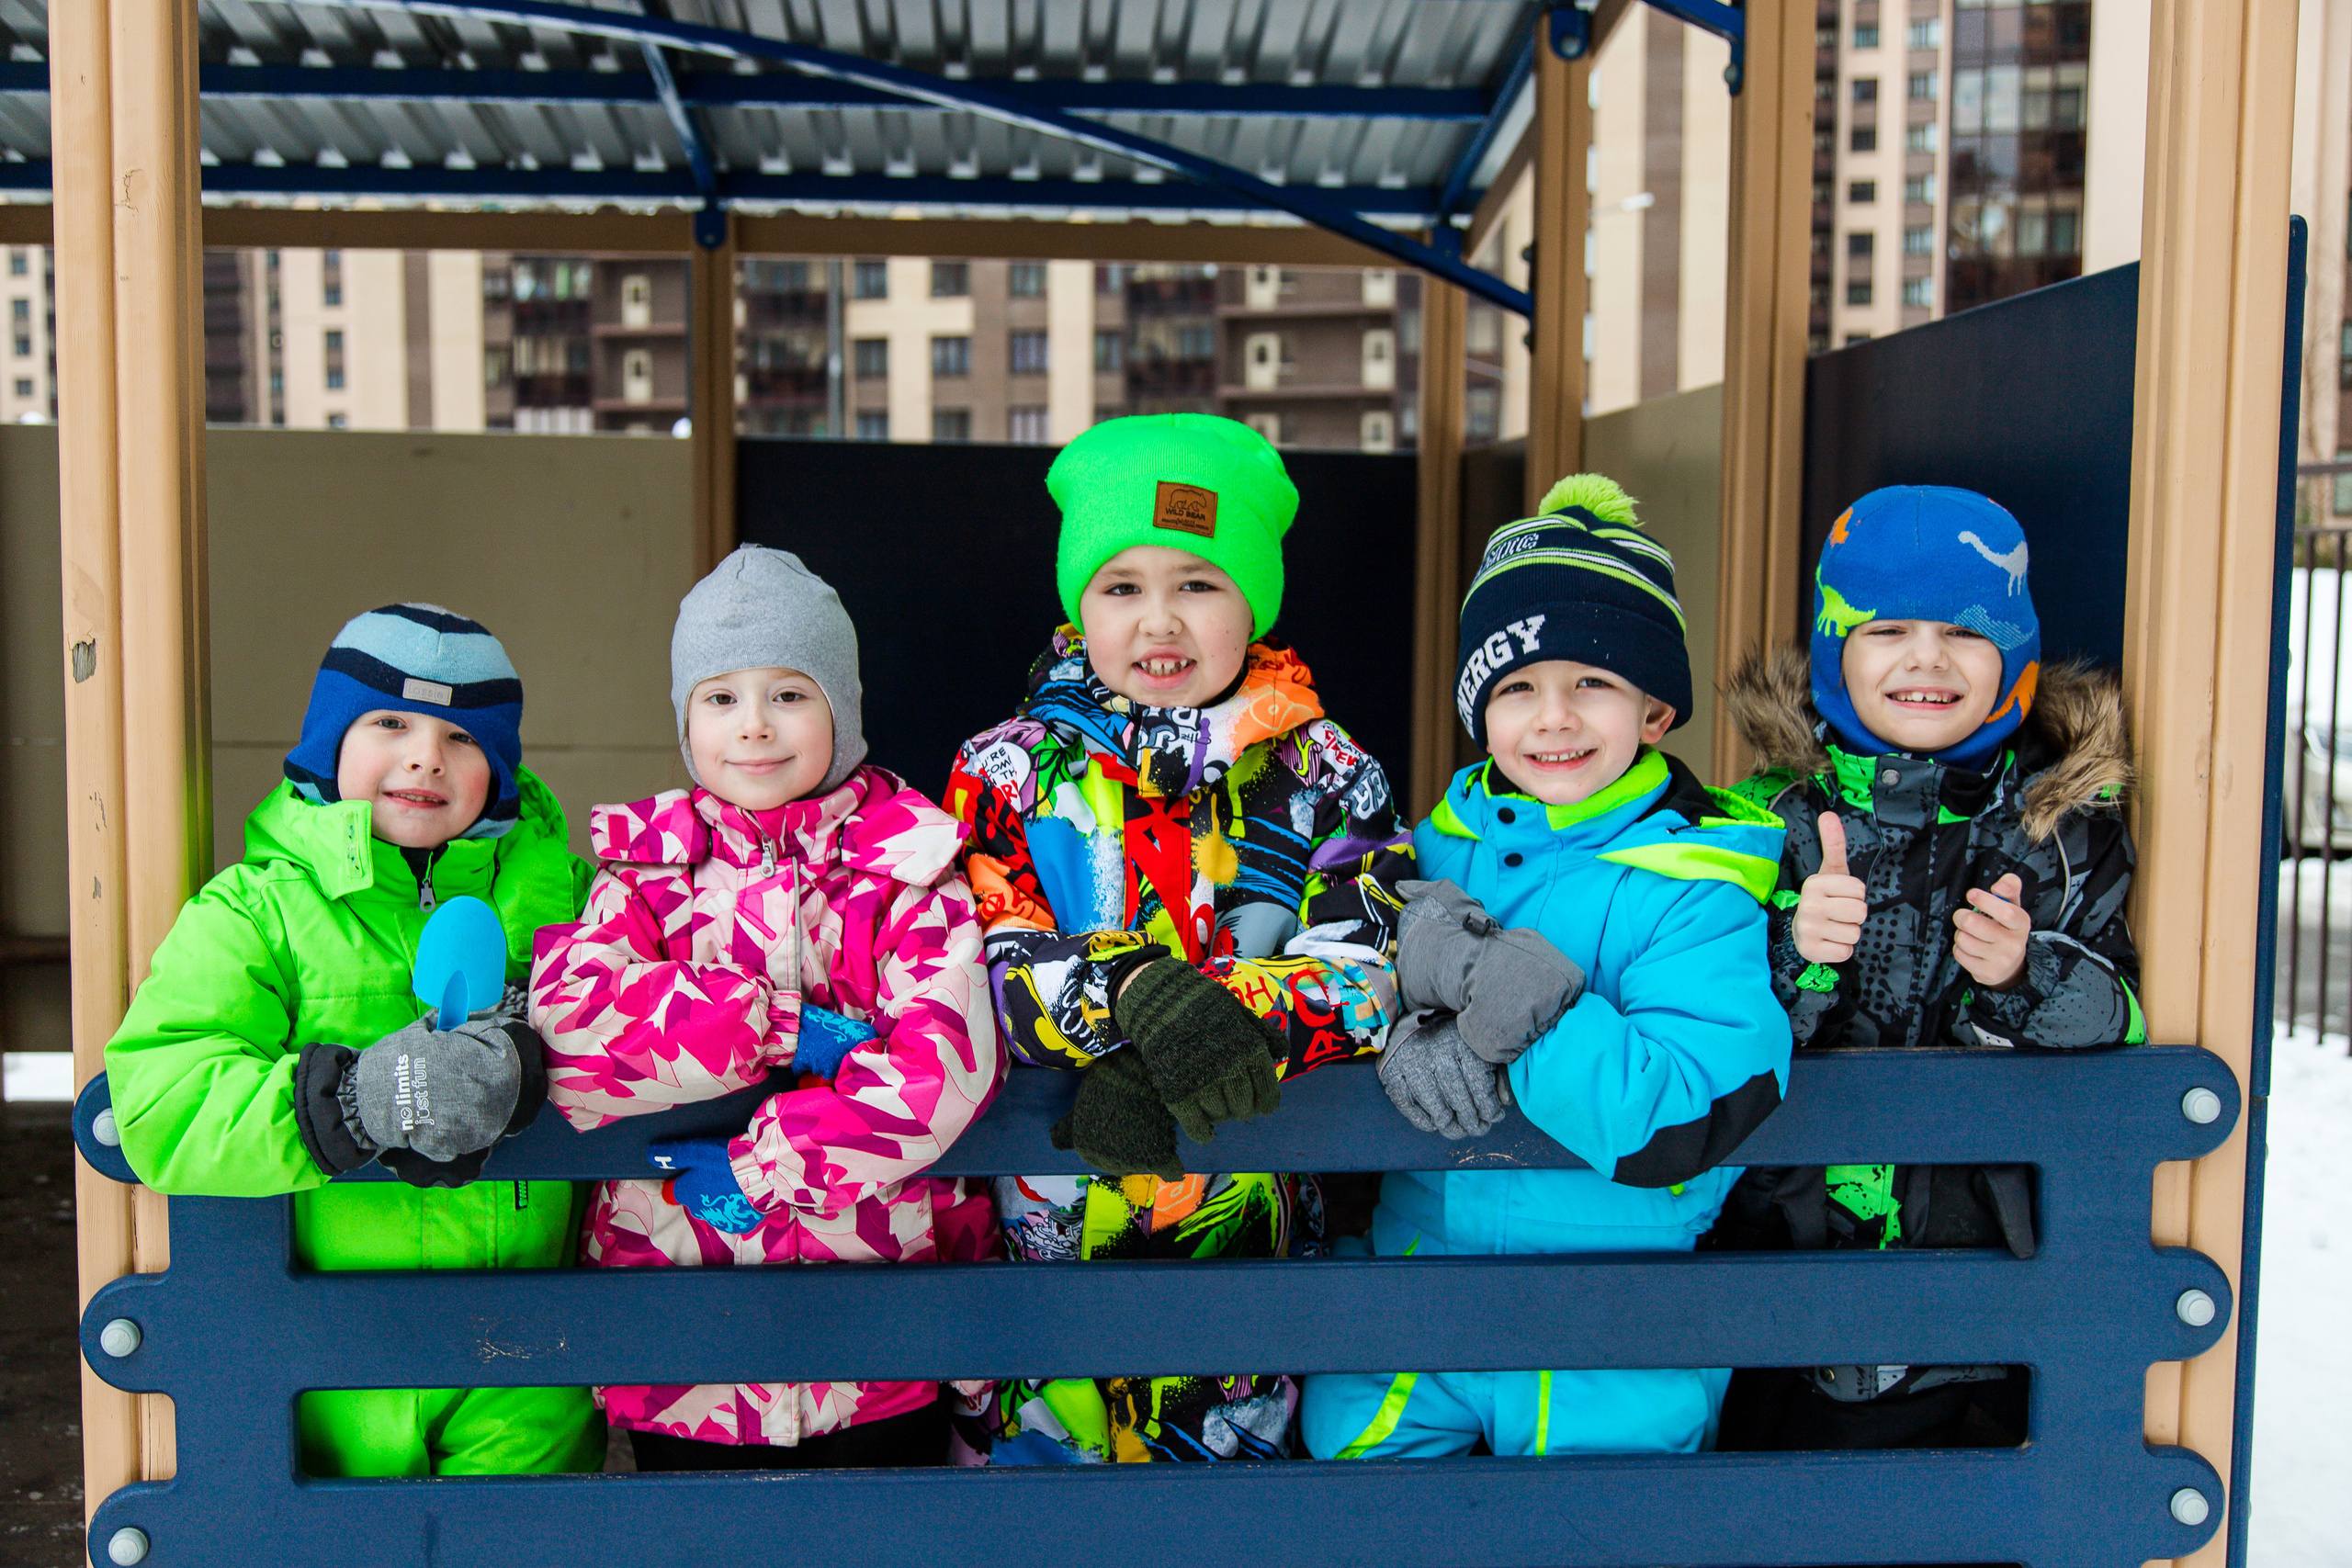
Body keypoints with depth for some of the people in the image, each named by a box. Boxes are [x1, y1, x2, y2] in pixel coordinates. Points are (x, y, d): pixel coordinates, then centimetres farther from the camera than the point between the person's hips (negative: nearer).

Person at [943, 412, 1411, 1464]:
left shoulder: (1322, 774, -3)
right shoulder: (1008, 770, -3)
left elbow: (1367, 975, -13)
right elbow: (986, 975, -14)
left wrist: (1219, 1022, -29)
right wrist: (1137, 993, -34)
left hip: (1248, 1224, 1)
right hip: (1041, 1216, 0)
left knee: (1224, 1459, 18)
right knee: (1029, 1456, 15)